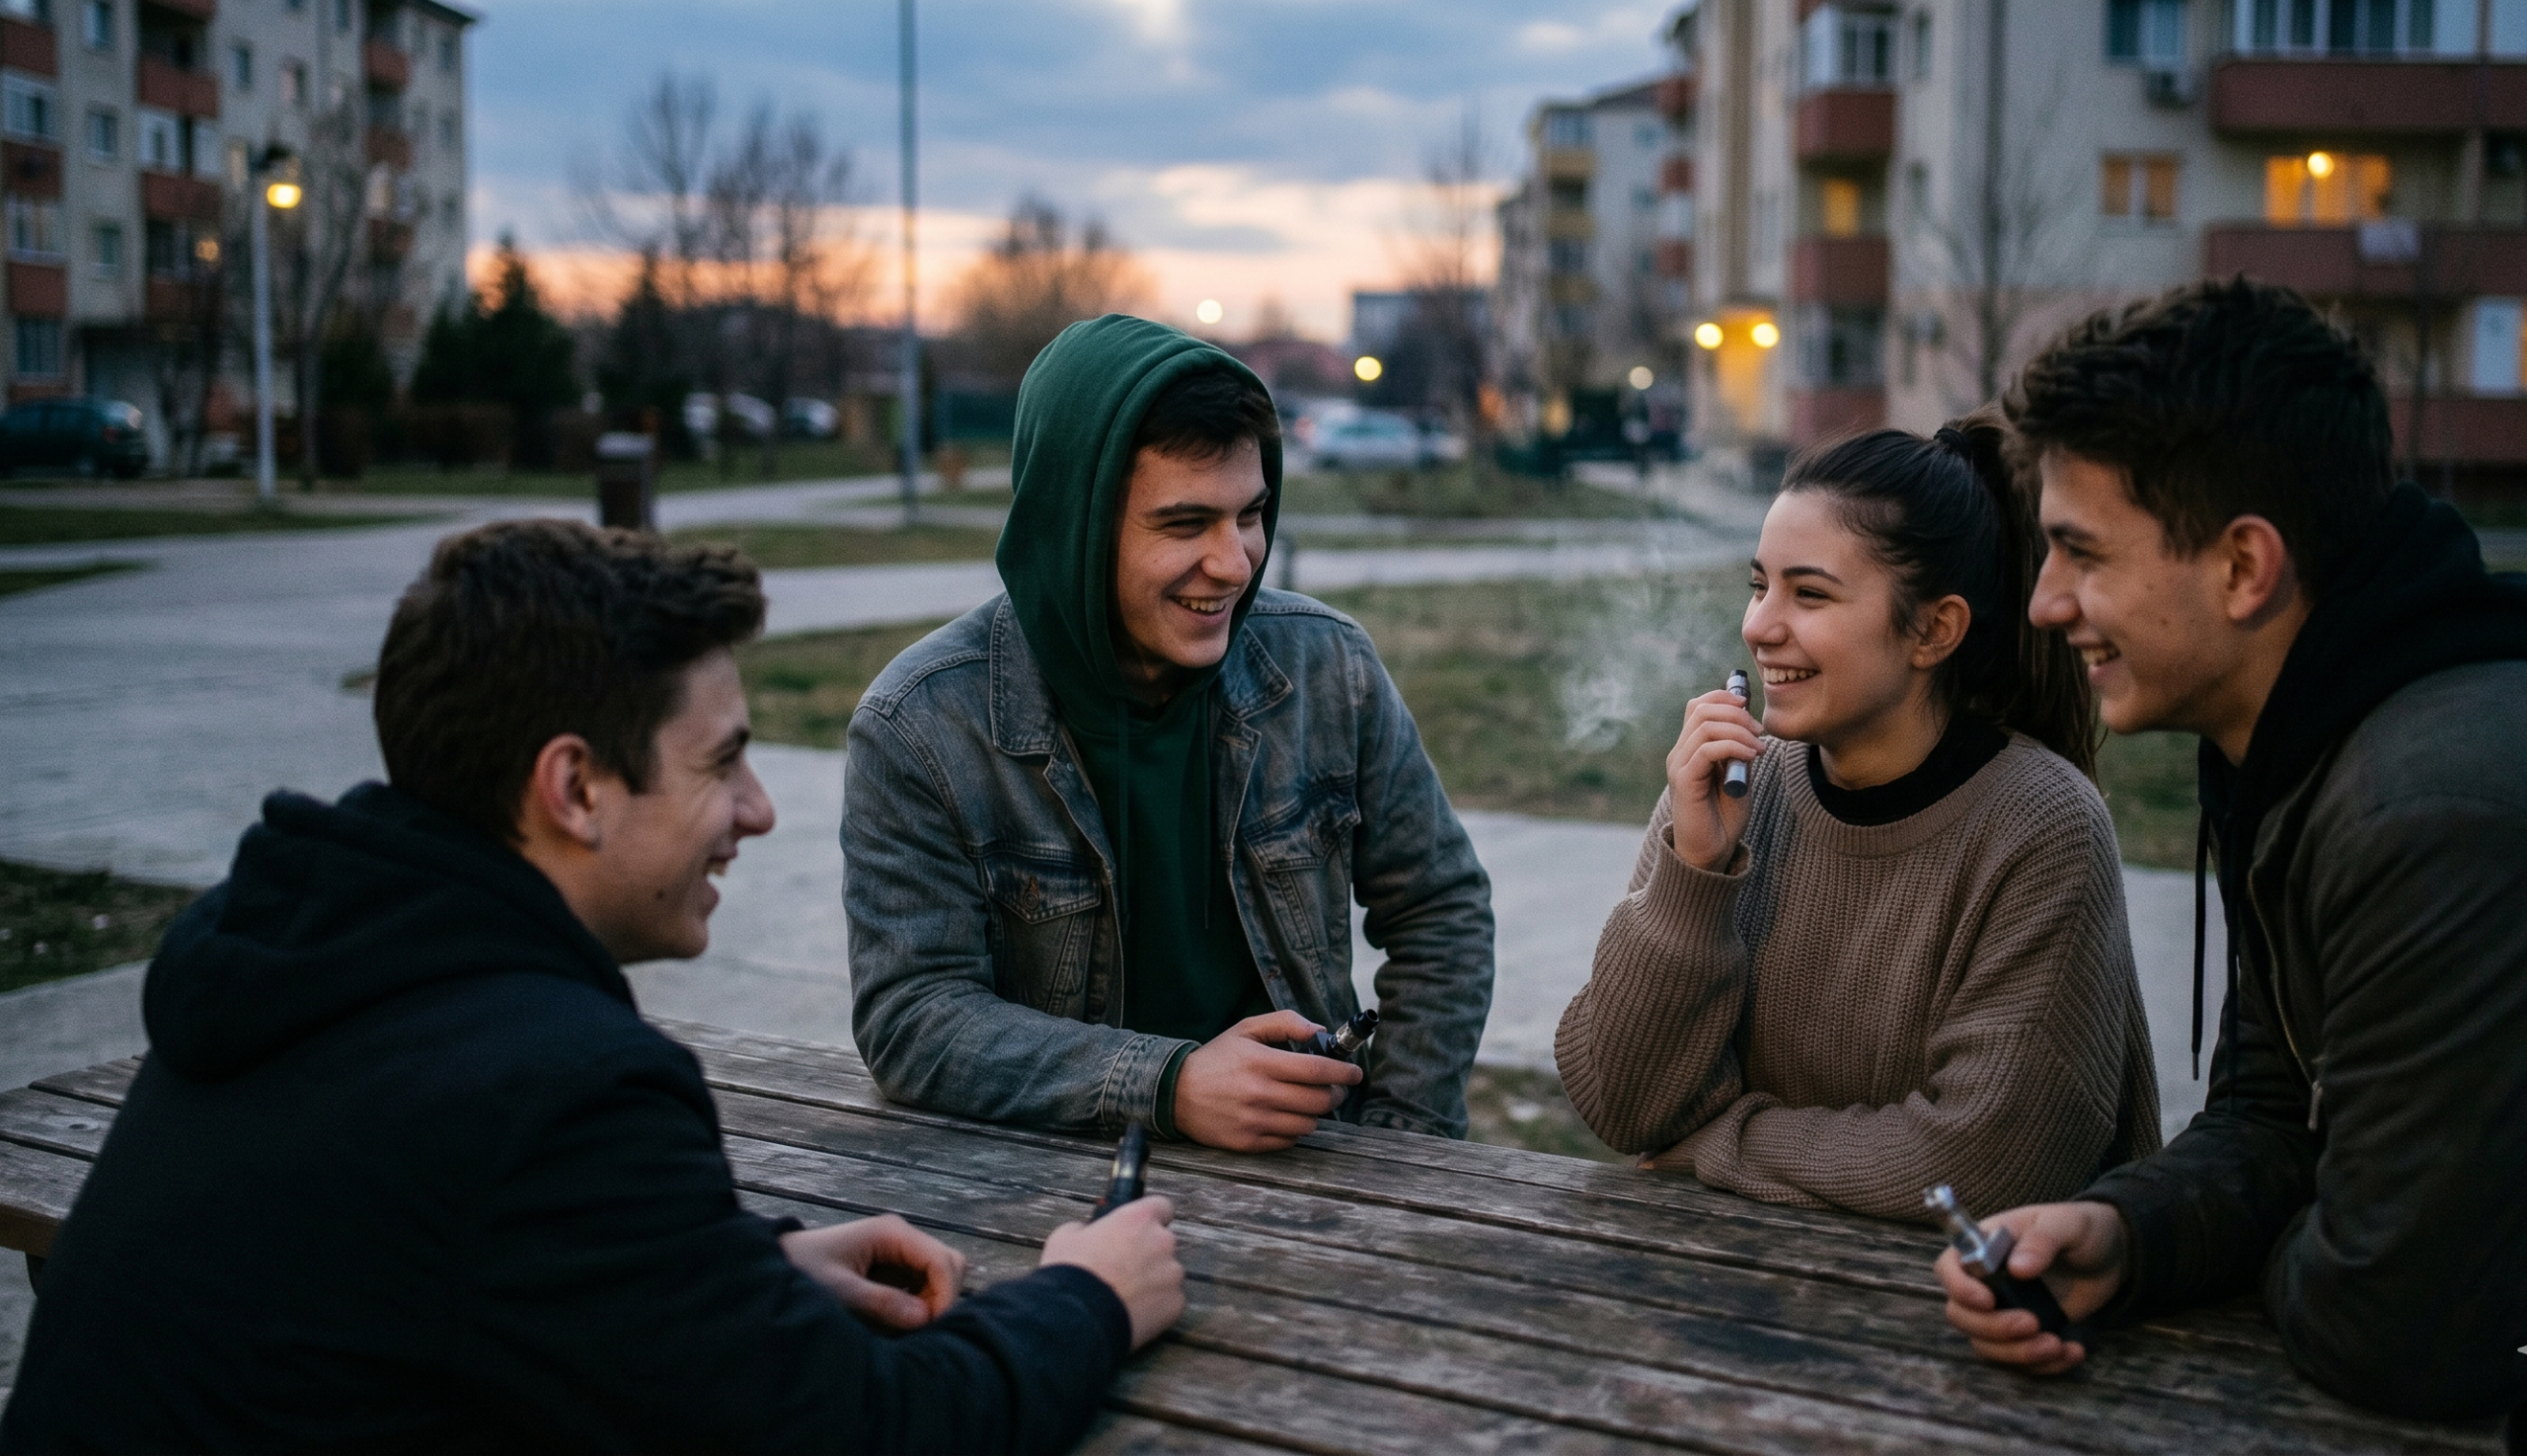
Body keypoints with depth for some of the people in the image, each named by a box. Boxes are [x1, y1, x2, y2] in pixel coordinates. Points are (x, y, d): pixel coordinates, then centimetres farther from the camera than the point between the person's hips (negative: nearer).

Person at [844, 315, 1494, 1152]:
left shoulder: (1326, 667, -1)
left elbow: (1442, 911, 8)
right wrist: (1168, 1088, -25)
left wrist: (1392, 1154, -3)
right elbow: (911, 1014, -13)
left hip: (1300, 1152, 4)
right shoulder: (919, 728, -11)